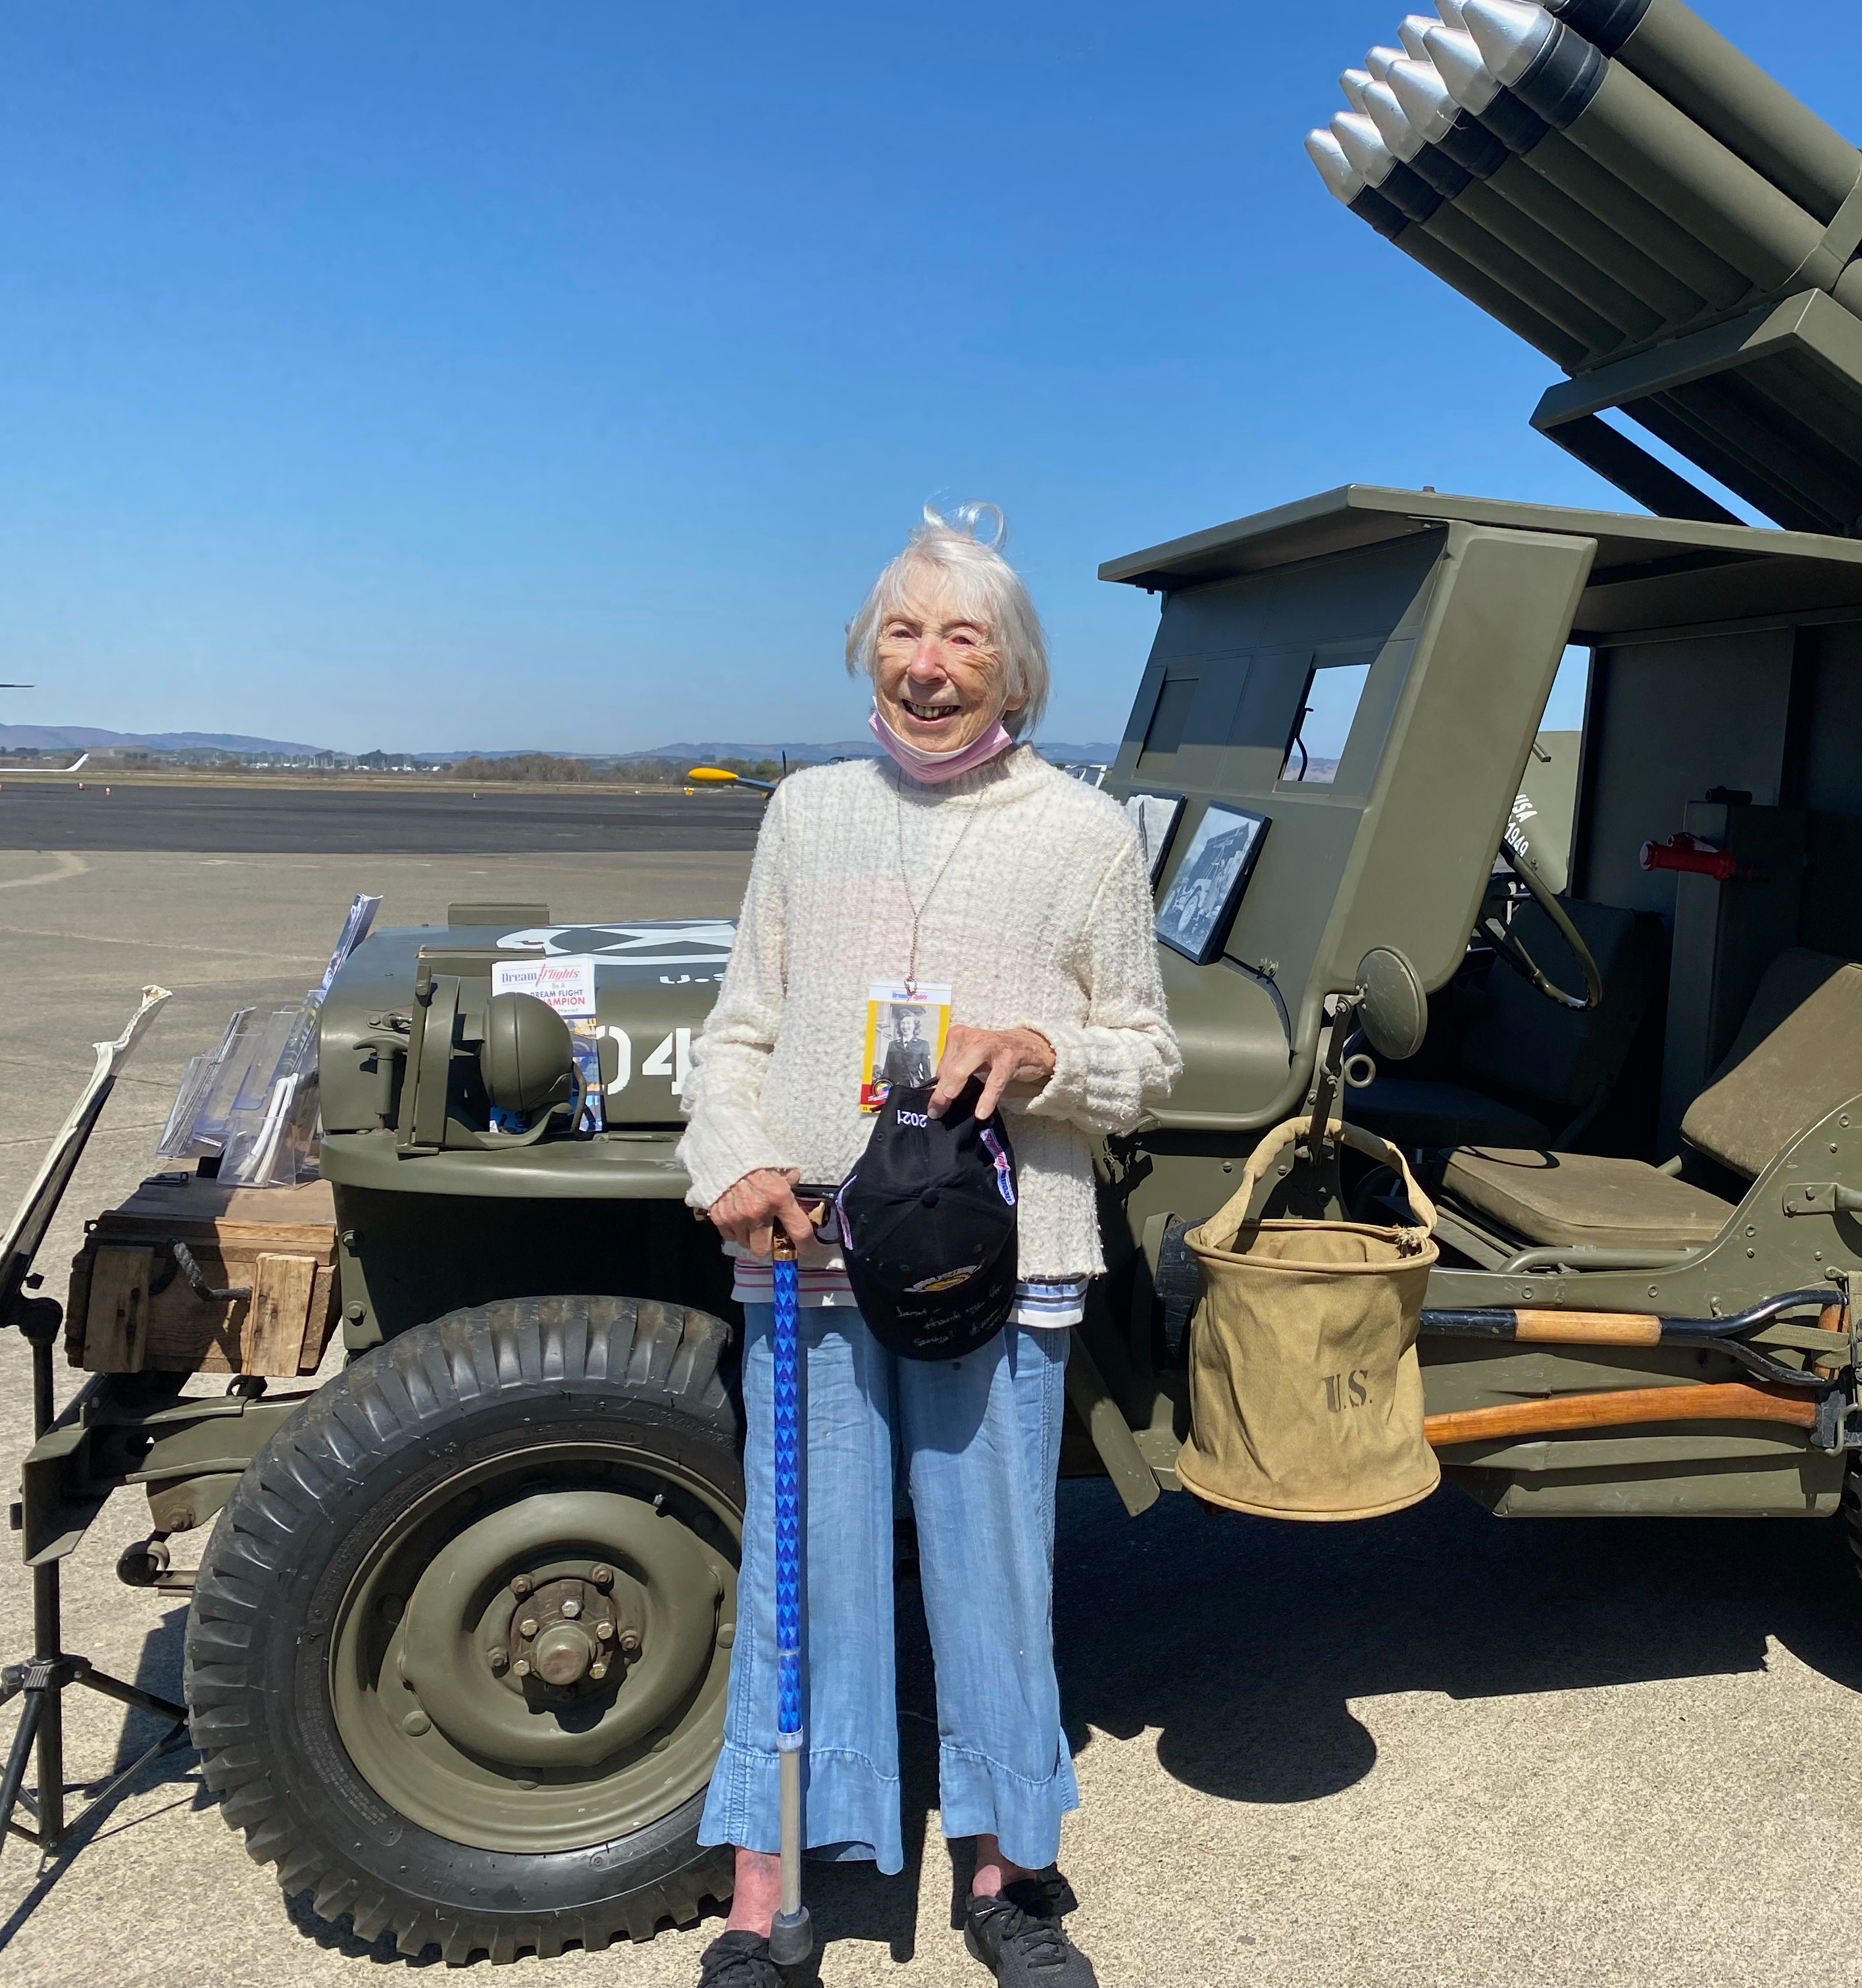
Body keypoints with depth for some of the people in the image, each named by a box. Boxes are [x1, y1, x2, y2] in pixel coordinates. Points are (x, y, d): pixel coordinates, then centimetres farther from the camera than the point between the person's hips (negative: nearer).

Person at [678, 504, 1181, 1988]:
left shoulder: (1087, 832, 2)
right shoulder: (808, 811, 9)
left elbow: (1149, 1061, 5)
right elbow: (740, 1032, 10)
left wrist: (1042, 1057, -15)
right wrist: (732, 1165, -7)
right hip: (804, 1254, 2)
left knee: (995, 1572, 10)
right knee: (799, 1573, 10)